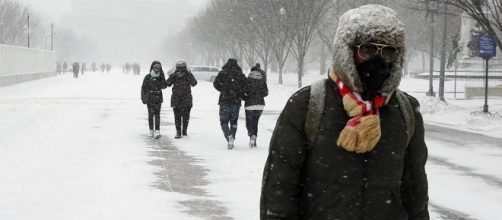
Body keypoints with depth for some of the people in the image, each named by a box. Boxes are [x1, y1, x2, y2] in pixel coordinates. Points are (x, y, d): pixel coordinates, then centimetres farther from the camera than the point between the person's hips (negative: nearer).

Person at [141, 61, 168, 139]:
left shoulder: (161, 78, 4)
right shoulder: (147, 77, -2)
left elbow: (164, 86, -6)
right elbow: (143, 88, 0)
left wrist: (162, 78, -14)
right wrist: (143, 98, -6)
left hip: (158, 98, 1)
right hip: (150, 99, -1)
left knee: (157, 115, -7)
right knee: (151, 114, 5)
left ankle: (157, 131, -15)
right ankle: (151, 131, 15)